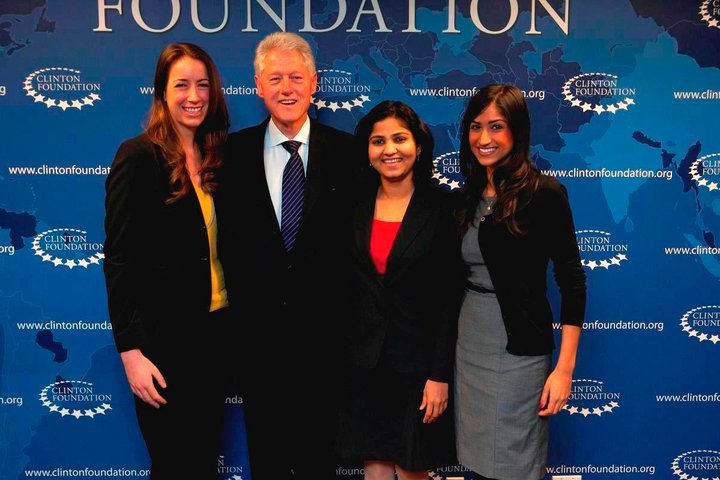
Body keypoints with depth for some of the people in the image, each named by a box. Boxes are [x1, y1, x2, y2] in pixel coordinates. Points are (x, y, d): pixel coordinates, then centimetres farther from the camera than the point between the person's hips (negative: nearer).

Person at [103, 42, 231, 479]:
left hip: (215, 329, 6)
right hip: (164, 337, -6)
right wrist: (131, 351, -17)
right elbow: (119, 259, -13)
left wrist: (231, 325, 5)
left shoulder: (216, 159, 8)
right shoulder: (139, 157, -11)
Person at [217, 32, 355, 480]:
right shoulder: (235, 151, 1)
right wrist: (237, 304, -3)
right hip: (258, 326, 1)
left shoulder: (347, 152, -2)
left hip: (323, 327, -1)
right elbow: (227, 237, 3)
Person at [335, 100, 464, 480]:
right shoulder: (355, 208, 4)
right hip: (363, 363, 3)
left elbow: (451, 299, -8)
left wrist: (440, 375, -11)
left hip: (418, 361, -3)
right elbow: (343, 288, 7)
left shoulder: (441, 207, -6)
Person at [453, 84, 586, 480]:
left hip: (519, 347, -5)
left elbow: (572, 280, -12)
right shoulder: (469, 196, 8)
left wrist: (564, 368, -15)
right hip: (468, 344, 6)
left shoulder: (544, 192, -10)